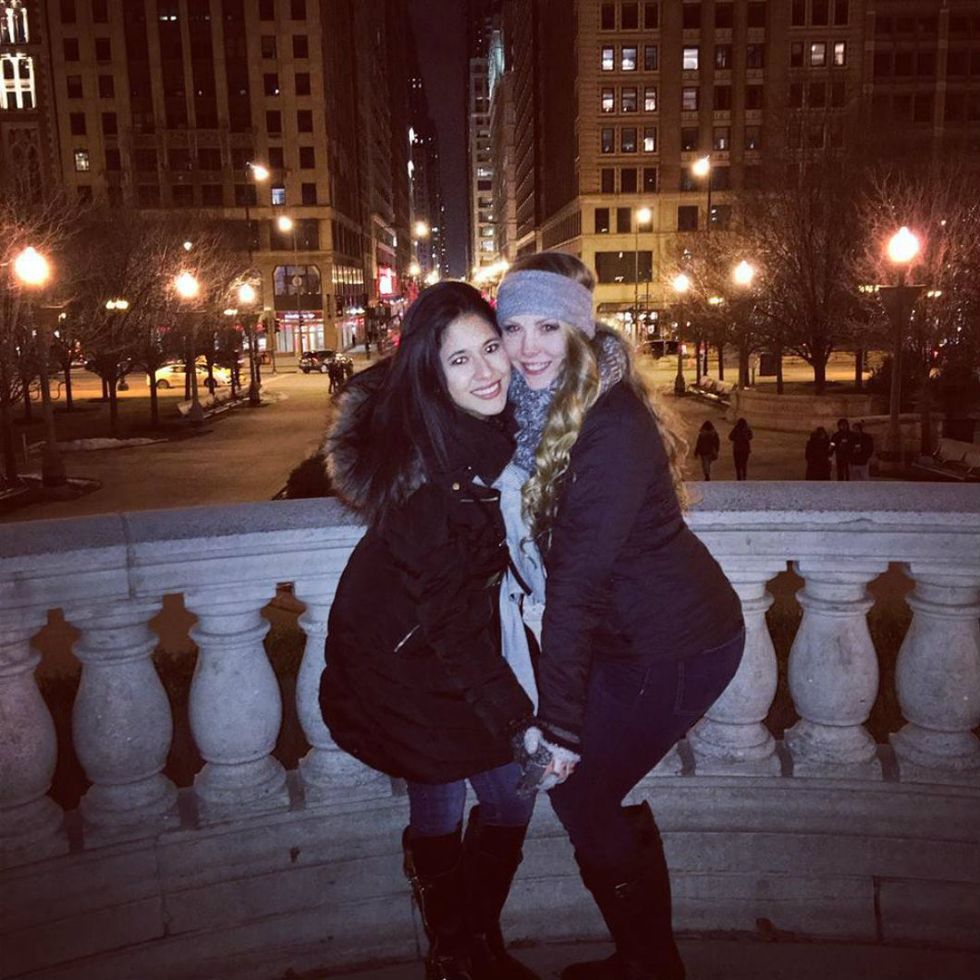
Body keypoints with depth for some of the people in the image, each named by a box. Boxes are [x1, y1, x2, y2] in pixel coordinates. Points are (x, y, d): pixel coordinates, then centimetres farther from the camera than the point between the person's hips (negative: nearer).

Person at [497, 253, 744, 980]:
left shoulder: (611, 424, -24)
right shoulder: (538, 407, 2)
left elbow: (579, 578, -27)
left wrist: (558, 723, -26)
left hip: (677, 645, -8)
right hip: (634, 634, 8)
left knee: (577, 792, 3)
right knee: (600, 788, 17)